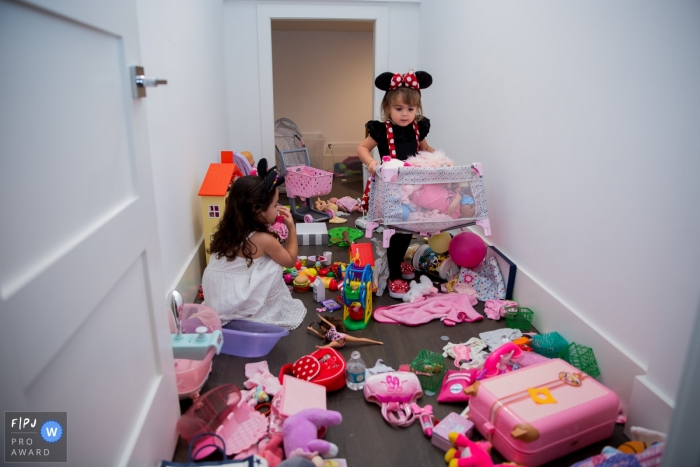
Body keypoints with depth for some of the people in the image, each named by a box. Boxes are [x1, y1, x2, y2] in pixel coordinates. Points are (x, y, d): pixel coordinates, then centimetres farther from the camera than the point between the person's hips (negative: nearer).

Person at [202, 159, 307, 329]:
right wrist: (292, 227, 0)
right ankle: (271, 310, 7)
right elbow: (290, 261, -2)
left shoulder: (229, 228, -2)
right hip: (237, 305, -7)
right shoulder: (263, 239, -20)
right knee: (275, 265, 0)